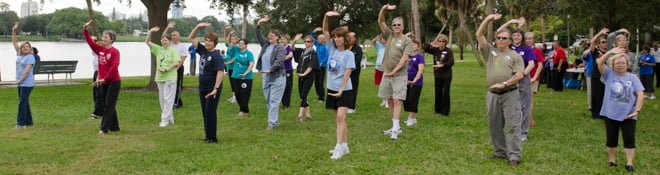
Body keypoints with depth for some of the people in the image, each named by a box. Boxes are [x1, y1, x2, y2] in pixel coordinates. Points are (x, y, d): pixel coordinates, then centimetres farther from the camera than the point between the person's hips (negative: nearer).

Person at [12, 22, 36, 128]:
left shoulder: (30, 57, -11)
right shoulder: (19, 54, 12)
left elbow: (26, 70, -18)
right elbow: (14, 42, 14)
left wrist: (19, 80, -17)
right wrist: (14, 31, 7)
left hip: (27, 83, -8)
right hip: (20, 83, 8)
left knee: (22, 102, -9)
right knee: (24, 102, 11)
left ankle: (21, 123, -7)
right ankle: (28, 122, 18)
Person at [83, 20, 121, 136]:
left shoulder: (115, 52, -14)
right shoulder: (100, 49, 7)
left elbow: (114, 66, -23)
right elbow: (90, 41, 5)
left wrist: (105, 78, -23)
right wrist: (85, 29, -6)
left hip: (114, 82, -7)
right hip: (103, 82, 7)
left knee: (109, 106, -6)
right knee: (108, 105, 12)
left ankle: (104, 129, -8)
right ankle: (114, 127, 22)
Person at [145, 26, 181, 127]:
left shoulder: (173, 50, -3)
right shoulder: (158, 49, 12)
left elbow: (177, 62, -13)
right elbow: (147, 42, 9)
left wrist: (167, 69, -19)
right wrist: (150, 32, -5)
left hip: (170, 78, -6)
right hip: (160, 77, 6)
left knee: (167, 99, -8)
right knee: (162, 99, 11)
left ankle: (165, 120, -6)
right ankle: (170, 118, 21)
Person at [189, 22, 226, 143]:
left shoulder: (216, 55, -16)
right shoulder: (202, 50, 5)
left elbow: (221, 72, -25)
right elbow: (191, 38, 11)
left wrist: (216, 88, -30)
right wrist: (198, 27, -3)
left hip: (212, 88, -8)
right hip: (202, 88, 8)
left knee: (210, 112, -4)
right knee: (205, 113, 13)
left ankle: (212, 137, 4)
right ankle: (207, 135, 22)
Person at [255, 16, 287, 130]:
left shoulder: (281, 48, -8)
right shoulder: (265, 44, 12)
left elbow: (279, 61, -19)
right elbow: (258, 35, 9)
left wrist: (270, 70, -26)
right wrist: (259, 24, -3)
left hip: (277, 77, -7)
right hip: (265, 77, 7)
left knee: (274, 101, -8)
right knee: (268, 101, 11)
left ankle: (272, 122, -7)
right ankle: (276, 121, 21)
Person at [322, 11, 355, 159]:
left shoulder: (349, 54, -10)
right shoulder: (332, 48, 4)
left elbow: (347, 74, -13)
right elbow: (325, 30, -1)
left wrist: (341, 90, -17)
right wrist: (326, 16, -16)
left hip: (344, 90, -6)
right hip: (332, 89, 6)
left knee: (340, 117, -15)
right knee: (338, 119, 10)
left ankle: (339, 147, -15)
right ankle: (344, 146, 18)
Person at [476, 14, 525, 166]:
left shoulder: (515, 56, 2)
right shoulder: (490, 51, 11)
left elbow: (519, 75, -9)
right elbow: (479, 35, 5)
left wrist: (503, 84, -19)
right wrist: (488, 19, -4)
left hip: (510, 94, -4)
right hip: (493, 94, 4)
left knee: (512, 126, -6)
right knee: (495, 126, 11)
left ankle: (514, 156, -5)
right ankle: (500, 152, 23)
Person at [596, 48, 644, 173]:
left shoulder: (632, 78, -1)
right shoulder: (609, 74, -1)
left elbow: (640, 94, -5)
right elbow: (599, 62, -16)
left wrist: (637, 110, -13)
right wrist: (611, 52, -25)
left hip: (628, 115, 0)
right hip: (611, 114, 0)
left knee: (629, 139, 1)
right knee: (611, 138, 12)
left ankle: (629, 163, 8)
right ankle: (612, 159, 28)